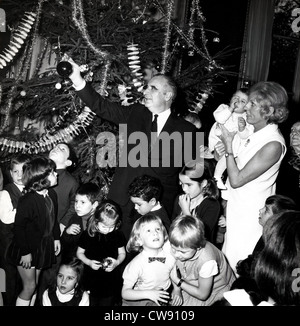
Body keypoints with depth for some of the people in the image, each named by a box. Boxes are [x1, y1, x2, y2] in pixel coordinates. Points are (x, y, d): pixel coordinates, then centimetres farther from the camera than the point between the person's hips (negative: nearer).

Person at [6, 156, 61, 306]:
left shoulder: (51, 194, -4)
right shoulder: (27, 201, -26)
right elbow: (19, 228, -21)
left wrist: (56, 238, 12)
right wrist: (25, 252, -18)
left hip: (43, 247, 7)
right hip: (27, 249, -7)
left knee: (34, 284, 18)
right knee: (29, 287, 3)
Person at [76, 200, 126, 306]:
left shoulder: (118, 235, -8)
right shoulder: (87, 234, -11)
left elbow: (122, 253, 4)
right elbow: (79, 252, 1)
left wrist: (117, 262, -15)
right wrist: (88, 262, -16)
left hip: (111, 281, 1)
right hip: (91, 280, 0)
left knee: (108, 302, 15)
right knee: (91, 302, 15)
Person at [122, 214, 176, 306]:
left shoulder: (170, 249, -15)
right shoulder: (136, 264, -22)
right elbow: (125, 293, -19)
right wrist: (148, 294, -31)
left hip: (164, 296, 5)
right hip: (140, 299, -4)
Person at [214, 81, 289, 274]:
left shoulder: (273, 145, -24)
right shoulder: (253, 132, 1)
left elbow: (237, 180, -22)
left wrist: (229, 146, -15)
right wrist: (221, 153, -6)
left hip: (249, 216, -7)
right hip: (235, 207, 8)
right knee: (225, 262, 19)